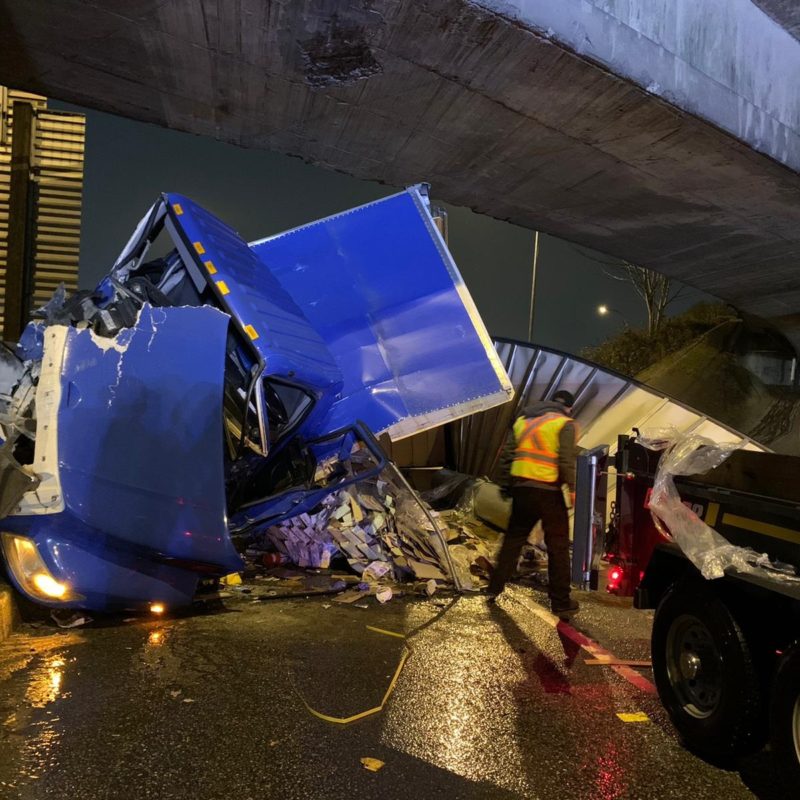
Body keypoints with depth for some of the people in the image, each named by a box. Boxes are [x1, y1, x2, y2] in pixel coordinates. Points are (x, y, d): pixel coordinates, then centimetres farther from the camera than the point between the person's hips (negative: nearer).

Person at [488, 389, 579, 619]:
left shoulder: (523, 419, 16)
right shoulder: (565, 424, -1)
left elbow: (507, 455, 14)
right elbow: (566, 460, -14)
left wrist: (508, 483, 18)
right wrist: (572, 488, -9)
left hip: (520, 486, 5)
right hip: (547, 490, -5)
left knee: (513, 538, 18)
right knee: (558, 545, 5)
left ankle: (495, 588, 22)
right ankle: (561, 603, 10)